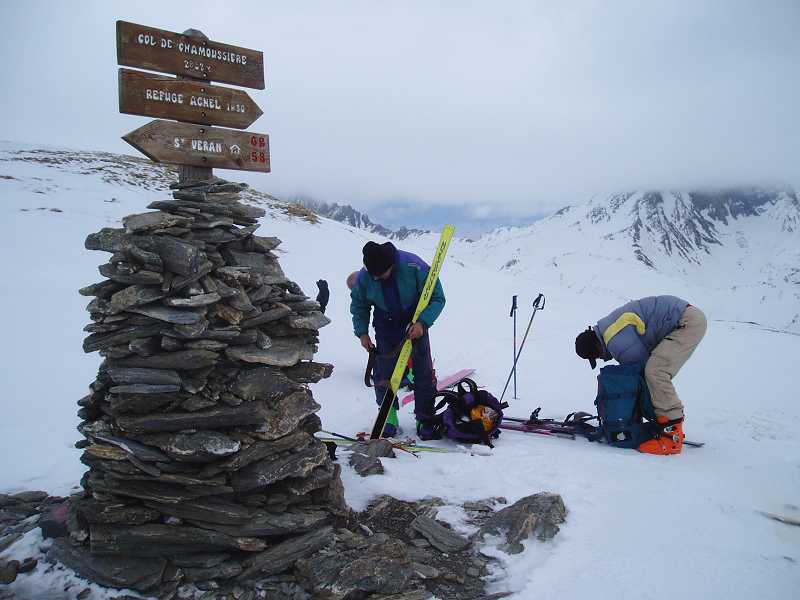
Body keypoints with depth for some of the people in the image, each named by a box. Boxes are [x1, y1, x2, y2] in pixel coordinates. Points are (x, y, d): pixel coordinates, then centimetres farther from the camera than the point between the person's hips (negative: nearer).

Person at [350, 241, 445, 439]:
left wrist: (423, 323, -28)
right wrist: (362, 332, -6)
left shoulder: (414, 266, -27)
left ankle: (426, 420, 11)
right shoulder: (364, 276, -18)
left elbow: (437, 298, -17)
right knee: (384, 374, 0)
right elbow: (358, 305, 3)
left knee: (424, 373, -1)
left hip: (416, 324, -2)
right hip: (386, 328, 2)